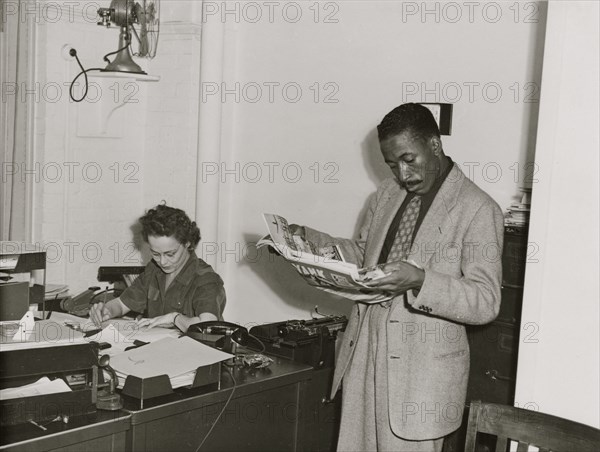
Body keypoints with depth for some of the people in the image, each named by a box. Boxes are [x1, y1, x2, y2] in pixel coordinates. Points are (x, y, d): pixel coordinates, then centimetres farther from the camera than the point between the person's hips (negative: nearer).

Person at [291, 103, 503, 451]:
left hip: (422, 370, -6)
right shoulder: (388, 193, 10)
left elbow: (487, 302, -16)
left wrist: (420, 280, -30)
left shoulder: (478, 210, -12)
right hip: (363, 357, 6)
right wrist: (306, 238, 8)